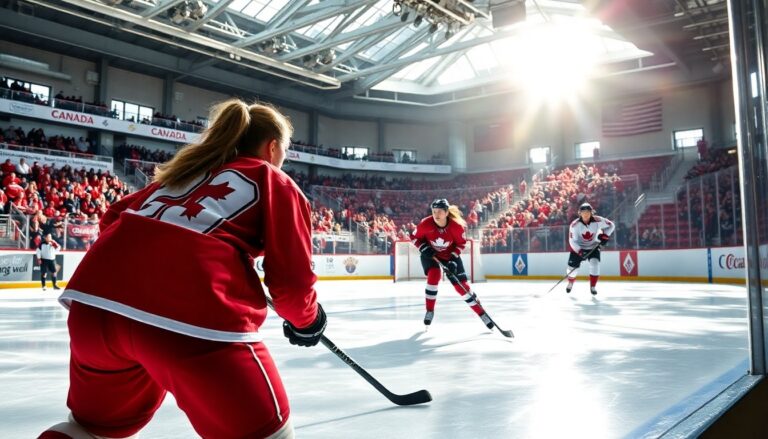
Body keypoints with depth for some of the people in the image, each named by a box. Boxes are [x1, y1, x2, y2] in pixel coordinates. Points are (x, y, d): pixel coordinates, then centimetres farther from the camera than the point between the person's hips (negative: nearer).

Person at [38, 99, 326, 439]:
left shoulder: (185, 169, 31)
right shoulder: (277, 184, 15)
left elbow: (114, 218, 30)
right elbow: (292, 277, 9)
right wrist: (306, 320, 28)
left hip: (98, 297, 7)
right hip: (191, 315, -6)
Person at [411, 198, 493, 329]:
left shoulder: (456, 226, -27)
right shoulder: (426, 224, -27)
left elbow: (461, 243, -10)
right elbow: (414, 238, -10)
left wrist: (453, 259, -20)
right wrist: (424, 248, -25)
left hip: (450, 255, 0)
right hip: (430, 254, 0)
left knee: (461, 285, -3)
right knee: (434, 275, -26)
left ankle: (482, 313, 9)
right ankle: (429, 311, -7)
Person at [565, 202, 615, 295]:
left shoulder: (597, 221, -19)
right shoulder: (575, 224, -22)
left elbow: (611, 225, -5)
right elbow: (572, 240, -20)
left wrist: (605, 235, -18)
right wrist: (579, 251, -31)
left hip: (593, 247, 1)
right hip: (578, 247, 0)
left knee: (595, 263, -22)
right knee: (573, 267, -2)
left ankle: (593, 287, -6)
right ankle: (570, 283, 32)